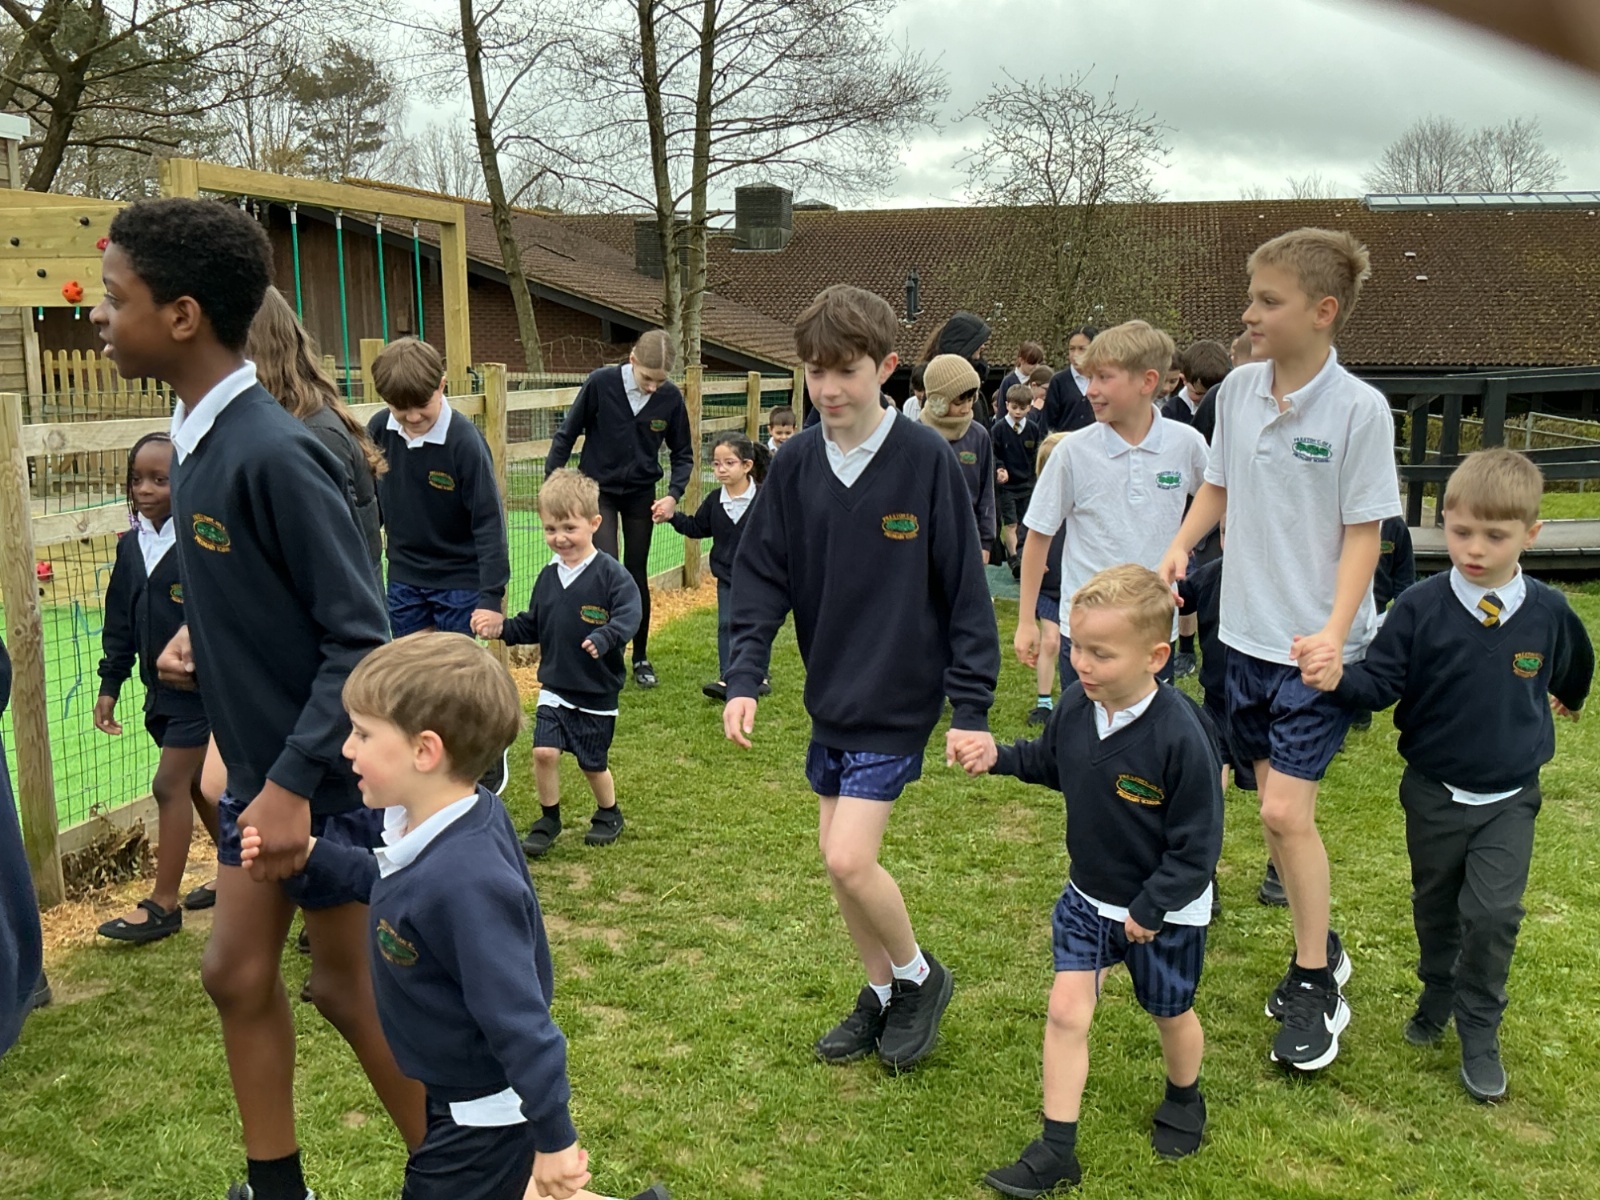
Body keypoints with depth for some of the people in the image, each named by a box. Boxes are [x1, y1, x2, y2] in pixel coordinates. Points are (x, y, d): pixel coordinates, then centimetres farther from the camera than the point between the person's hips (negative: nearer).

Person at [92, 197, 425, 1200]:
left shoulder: (273, 453, -25)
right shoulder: (202, 440, 2)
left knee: (351, 988, 8)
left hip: (330, 775, -8)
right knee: (238, 972, 15)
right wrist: (201, 638, 3)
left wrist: (295, 780, -24)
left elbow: (361, 637, -24)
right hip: (260, 765, 8)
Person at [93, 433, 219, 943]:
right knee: (197, 784, 15)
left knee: (170, 785, -4)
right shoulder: (131, 546, 5)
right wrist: (110, 685, 11)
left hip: (203, 687, -7)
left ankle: (163, 904, 6)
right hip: (160, 690, 7)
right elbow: (120, 621, 12)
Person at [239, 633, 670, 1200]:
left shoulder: (464, 882, -37)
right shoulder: (438, 831, -9)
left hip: (484, 1116, -9)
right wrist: (313, 855, 6)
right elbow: (392, 887, 15)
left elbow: (519, 1020, -31)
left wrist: (553, 1139, -23)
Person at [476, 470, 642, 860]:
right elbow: (533, 625, 12)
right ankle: (548, 819, 14)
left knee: (592, 763, 8)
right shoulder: (548, 577, 4)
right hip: (554, 687, 4)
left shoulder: (610, 574, -14)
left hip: (597, 691, -4)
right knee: (544, 751, -8)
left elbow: (628, 615, -24)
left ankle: (609, 814, 36)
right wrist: (503, 628, -4)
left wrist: (605, 637, -40)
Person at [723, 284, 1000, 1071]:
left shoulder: (926, 459, -13)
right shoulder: (795, 464, -1)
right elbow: (761, 574, 2)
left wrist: (972, 708, -11)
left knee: (849, 858, -12)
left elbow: (965, 588, -11)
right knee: (836, 855, 12)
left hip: (899, 701, -5)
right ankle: (881, 993, 33)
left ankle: (918, 975, 16)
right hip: (830, 693, 6)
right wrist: (744, 679, -10)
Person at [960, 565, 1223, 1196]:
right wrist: (1000, 757, -7)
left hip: (1164, 911, -4)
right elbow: (1050, 761, 10)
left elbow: (1196, 843, -22)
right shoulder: (1075, 706, -13)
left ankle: (1184, 1098, 51)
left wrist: (1152, 909, -19)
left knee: (1170, 1013, 20)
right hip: (1088, 896, 4)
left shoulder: (1180, 735, -30)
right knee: (1066, 1011, -1)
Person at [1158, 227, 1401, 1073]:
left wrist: (1336, 630, -23)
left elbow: (1363, 530, -12)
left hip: (1317, 647, -6)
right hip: (1246, 631, 6)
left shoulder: (1359, 409, -14)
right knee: (1274, 803, 14)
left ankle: (1316, 987, 11)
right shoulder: (1238, 389, 3)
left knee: (1285, 809, -9)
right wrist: (1180, 546, -4)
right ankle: (1318, 948, 34)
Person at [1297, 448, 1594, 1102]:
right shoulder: (1419, 608, -16)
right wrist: (1339, 678, -37)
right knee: (1435, 906, 18)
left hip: (1509, 798, 0)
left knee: (1492, 912, -9)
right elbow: (1382, 680, -15)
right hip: (1434, 794, 0)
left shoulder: (1548, 612, -9)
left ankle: (1479, 1033, 11)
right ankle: (1437, 994, 42)